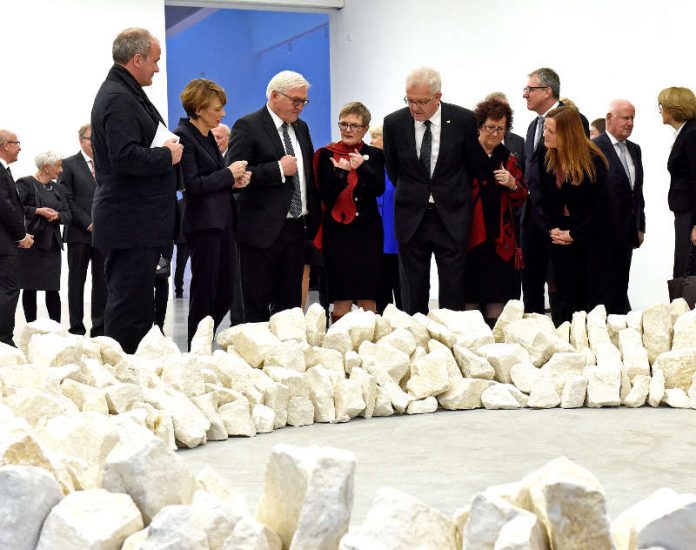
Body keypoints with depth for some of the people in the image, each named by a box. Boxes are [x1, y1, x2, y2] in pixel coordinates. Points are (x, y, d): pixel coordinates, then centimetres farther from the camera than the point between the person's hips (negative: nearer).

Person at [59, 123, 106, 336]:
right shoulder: (69, 165, 2)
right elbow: (67, 200, -5)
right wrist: (87, 223, -11)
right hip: (79, 233, -3)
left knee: (102, 281, 3)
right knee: (77, 281, 2)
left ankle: (100, 329, 8)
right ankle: (76, 329, 6)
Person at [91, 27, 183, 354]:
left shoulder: (126, 94, 18)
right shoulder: (118, 98, -15)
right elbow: (126, 156, -25)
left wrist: (168, 149, 8)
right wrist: (167, 156, -13)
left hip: (136, 224, 11)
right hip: (132, 226, -11)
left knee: (133, 306, 15)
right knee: (130, 310, -7)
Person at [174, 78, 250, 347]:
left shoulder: (208, 136, 17)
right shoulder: (183, 136, -11)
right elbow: (193, 185, -18)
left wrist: (234, 181, 4)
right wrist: (228, 174, -11)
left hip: (222, 220, 9)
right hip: (203, 223, -9)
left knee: (224, 295, 10)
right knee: (204, 295, -2)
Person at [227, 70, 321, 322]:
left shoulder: (301, 127, 16)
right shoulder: (247, 126, -7)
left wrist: (314, 219, 14)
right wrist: (279, 169, -19)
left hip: (296, 228, 7)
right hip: (263, 231, -7)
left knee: (290, 305, 9)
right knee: (256, 308, -1)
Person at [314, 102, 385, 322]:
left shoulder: (374, 155, 9)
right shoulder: (327, 154, 4)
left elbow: (379, 189, -6)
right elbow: (326, 195, -4)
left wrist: (363, 167, -20)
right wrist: (340, 172, -19)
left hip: (368, 230, 2)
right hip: (338, 230, -2)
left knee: (369, 300, 1)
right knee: (342, 299, -5)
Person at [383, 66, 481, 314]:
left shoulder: (463, 119, -6)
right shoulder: (394, 122, -3)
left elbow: (474, 164, 7)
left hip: (451, 217, -1)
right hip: (411, 217, 1)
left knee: (453, 294, 2)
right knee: (413, 294, 6)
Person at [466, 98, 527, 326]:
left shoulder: (508, 158, 13)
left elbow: (521, 199, 15)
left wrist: (513, 185, -5)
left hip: (500, 240, 3)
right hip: (470, 237, -3)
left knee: (497, 297, 1)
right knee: (470, 298, -3)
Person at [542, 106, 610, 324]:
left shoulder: (592, 161, -13)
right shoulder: (549, 160, 3)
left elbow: (600, 206, -12)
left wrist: (574, 235, -12)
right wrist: (552, 229, -3)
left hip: (591, 239, -5)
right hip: (560, 239, 5)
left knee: (596, 293, -1)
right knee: (566, 296, 7)